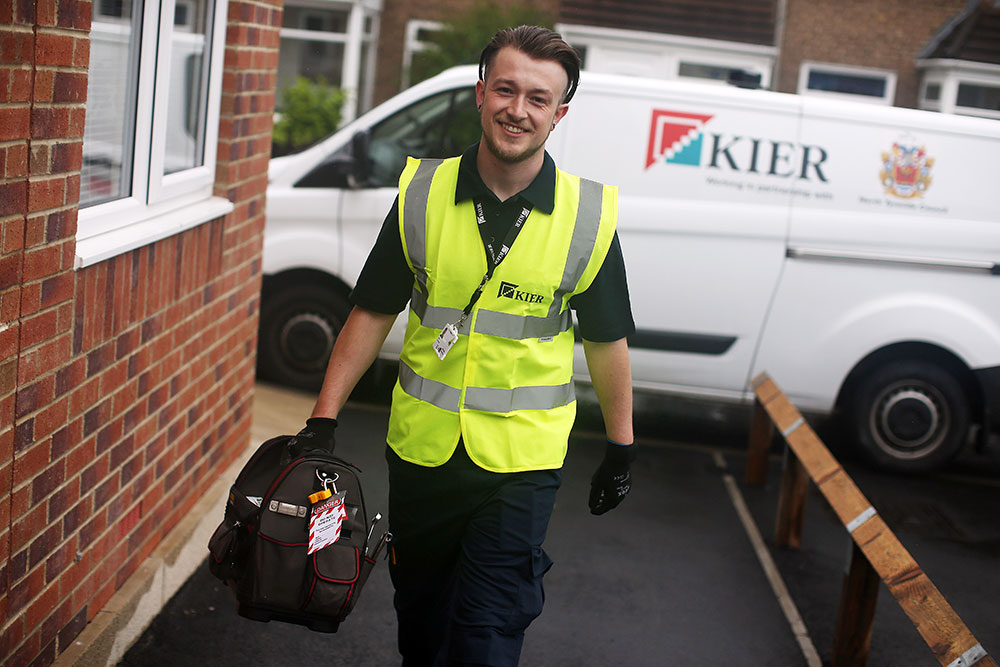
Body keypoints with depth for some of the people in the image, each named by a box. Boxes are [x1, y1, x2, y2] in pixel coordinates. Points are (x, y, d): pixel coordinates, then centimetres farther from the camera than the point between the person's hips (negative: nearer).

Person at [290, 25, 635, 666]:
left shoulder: (588, 216, -7)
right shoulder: (423, 193, -4)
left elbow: (606, 341, 3)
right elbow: (372, 314, 2)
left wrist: (622, 447, 7)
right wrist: (323, 420, 0)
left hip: (521, 463, -2)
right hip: (420, 447, 2)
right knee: (419, 613, 19)